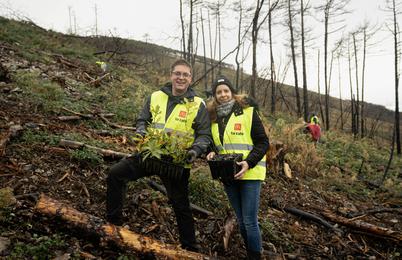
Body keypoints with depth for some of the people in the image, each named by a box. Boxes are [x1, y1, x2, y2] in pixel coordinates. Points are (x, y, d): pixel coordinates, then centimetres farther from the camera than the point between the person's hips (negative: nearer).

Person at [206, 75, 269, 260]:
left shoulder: (248, 112, -7)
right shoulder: (213, 117, 7)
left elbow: (263, 142, -9)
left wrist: (249, 163, -22)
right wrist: (212, 153, -5)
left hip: (249, 173, -5)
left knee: (250, 221, -3)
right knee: (241, 220, 16)